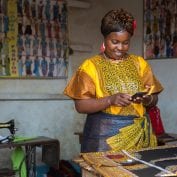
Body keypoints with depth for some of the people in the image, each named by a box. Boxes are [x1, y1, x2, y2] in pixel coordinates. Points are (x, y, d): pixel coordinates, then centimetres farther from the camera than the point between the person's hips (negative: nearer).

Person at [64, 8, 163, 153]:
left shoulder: (140, 63, 10)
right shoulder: (91, 65, -2)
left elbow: (154, 99, 10)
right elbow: (80, 105, -8)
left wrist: (147, 100, -12)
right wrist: (110, 100, -21)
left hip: (139, 135, 3)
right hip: (105, 137, -3)